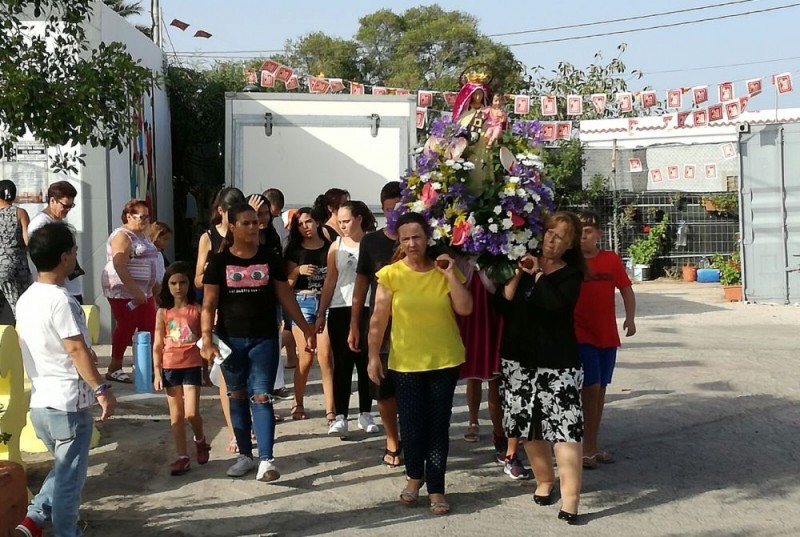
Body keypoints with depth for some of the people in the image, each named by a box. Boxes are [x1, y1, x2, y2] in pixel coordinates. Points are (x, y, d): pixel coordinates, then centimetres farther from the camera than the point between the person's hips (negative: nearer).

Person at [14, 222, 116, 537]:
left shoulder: (26, 299, 8)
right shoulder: (60, 300, -19)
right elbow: (77, 349, -21)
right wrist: (101, 389, -16)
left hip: (39, 402, 8)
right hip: (68, 404, -8)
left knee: (63, 470, 23)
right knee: (70, 475, 5)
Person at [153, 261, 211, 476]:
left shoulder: (197, 310, -1)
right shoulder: (163, 313, 2)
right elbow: (157, 345, 4)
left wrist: (206, 372, 5)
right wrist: (157, 373, -1)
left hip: (192, 366, -2)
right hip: (170, 367, 2)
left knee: (191, 413, -9)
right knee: (176, 415, 7)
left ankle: (200, 440, 21)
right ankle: (182, 457, 15)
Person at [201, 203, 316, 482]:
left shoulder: (270, 258, 2)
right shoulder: (219, 261, -1)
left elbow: (285, 297, 7)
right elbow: (209, 304, -3)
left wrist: (306, 329, 6)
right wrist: (207, 339, -14)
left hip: (264, 338, -1)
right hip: (231, 339, 1)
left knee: (261, 397, -5)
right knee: (237, 397, 10)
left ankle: (266, 459, -6)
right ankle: (245, 455, 22)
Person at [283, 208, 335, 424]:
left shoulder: (330, 247, 7)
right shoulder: (294, 249, 8)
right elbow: (288, 282, 6)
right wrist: (298, 271, -12)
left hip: (326, 302, 0)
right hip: (302, 303, 0)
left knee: (325, 356, -7)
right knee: (306, 356, -1)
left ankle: (330, 410, -5)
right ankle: (298, 404, 18)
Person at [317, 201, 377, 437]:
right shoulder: (336, 246, 8)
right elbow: (330, 281, 9)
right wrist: (321, 313, 6)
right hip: (340, 310, 1)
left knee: (365, 363, 5)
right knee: (342, 364, 0)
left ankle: (365, 414, 16)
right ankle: (340, 416, 1)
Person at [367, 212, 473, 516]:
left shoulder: (445, 271, 1)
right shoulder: (390, 275, -5)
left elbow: (465, 309, -8)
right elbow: (378, 319, -4)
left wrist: (450, 274, -13)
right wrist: (373, 355, -7)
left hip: (445, 361, 1)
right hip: (406, 362, -1)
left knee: (438, 425, 4)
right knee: (411, 424, 5)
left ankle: (436, 488, 14)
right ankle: (415, 476, 31)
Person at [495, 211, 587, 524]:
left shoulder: (571, 274, 0)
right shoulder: (523, 263, 9)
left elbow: (558, 304, -21)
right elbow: (501, 305, -1)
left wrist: (538, 275, -11)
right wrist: (517, 275, -11)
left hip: (557, 360, -4)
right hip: (519, 358, 4)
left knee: (564, 425, -12)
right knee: (528, 423, 9)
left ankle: (570, 499, -12)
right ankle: (544, 481, 28)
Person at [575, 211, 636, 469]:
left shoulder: (612, 260, 3)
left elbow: (626, 290, 6)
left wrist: (630, 318, -6)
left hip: (607, 336, 4)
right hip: (580, 336, -4)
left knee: (599, 391, 11)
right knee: (591, 388, -10)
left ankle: (592, 446, 22)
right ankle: (588, 449, 0)